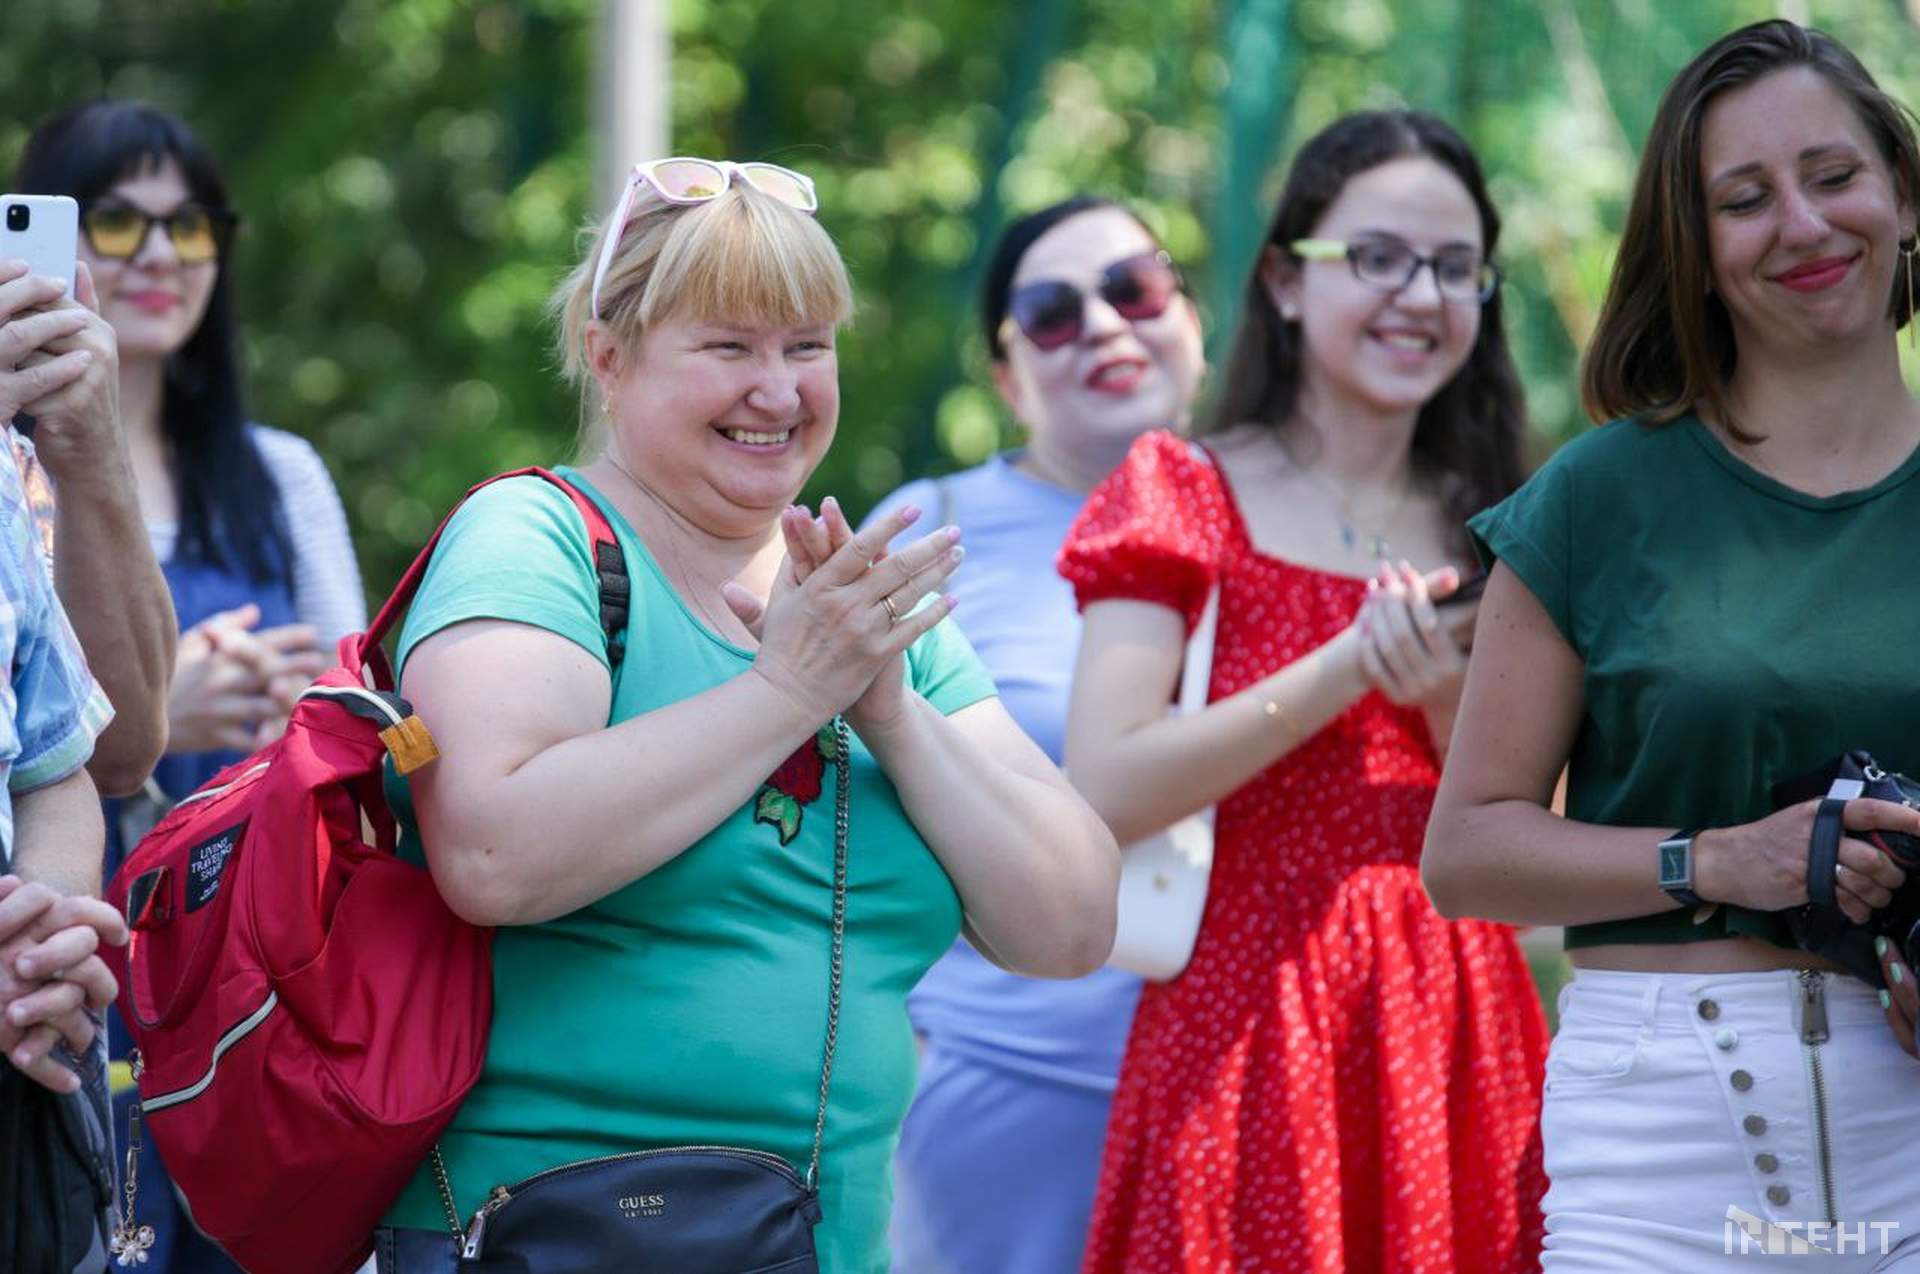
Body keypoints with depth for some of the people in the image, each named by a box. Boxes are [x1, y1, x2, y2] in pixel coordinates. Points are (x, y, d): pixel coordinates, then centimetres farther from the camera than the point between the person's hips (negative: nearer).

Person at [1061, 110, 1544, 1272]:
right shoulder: (1188, 494, 2)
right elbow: (1104, 795, -11)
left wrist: (1448, 694, -10)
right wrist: (1350, 667, -16)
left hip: (1457, 1039, 4)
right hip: (1251, 1034, -4)